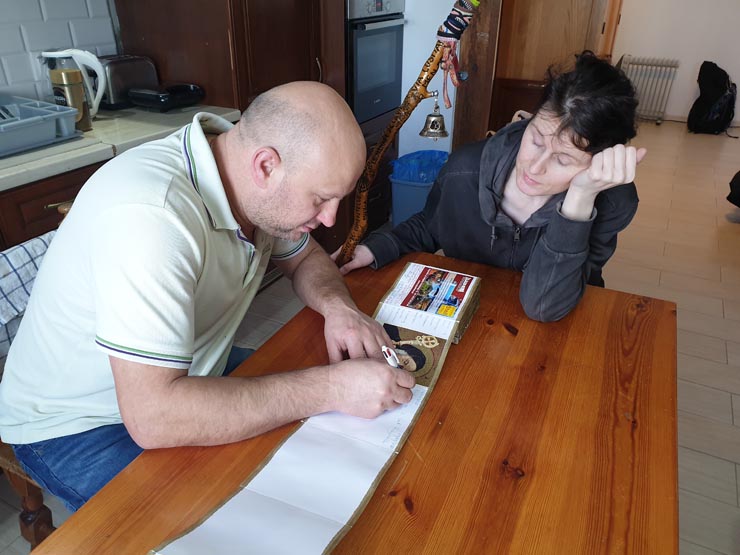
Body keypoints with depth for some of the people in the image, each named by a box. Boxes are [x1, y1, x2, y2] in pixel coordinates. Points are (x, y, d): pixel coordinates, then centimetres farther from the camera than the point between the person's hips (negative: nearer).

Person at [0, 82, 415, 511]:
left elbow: (305, 257, 7)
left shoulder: (257, 186, -11)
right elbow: (151, 416, -38)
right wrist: (330, 388, -36)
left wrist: (338, 306, -16)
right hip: (78, 428, -6)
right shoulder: (150, 215, -36)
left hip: (179, 380, 7)